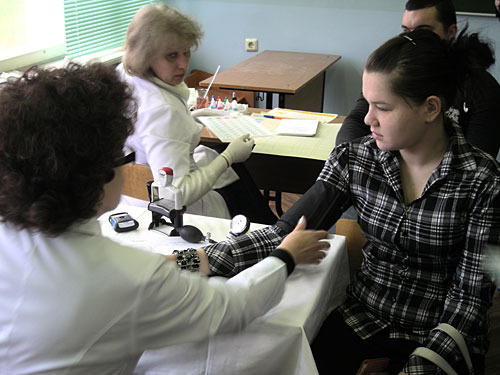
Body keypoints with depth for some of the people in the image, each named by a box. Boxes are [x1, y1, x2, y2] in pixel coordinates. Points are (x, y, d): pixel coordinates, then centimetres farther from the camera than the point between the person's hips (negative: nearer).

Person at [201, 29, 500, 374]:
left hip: (442, 333, -2)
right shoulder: (353, 160, -6)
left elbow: (471, 293, -12)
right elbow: (285, 233, -10)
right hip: (362, 316, 2)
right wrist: (204, 260, -23)